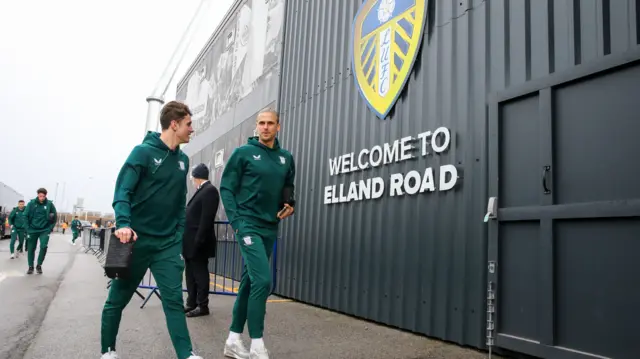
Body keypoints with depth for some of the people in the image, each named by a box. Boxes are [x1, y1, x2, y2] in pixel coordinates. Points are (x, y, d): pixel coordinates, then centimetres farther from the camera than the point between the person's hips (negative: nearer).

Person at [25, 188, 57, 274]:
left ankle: (39, 265, 3)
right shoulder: (31, 203, -6)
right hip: (32, 230, 1)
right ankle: (30, 267, 25)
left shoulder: (50, 204, -6)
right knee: (31, 249, 8)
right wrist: (28, 228, -5)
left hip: (45, 230, -1)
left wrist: (50, 228, -2)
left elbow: (55, 217, 3)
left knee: (44, 246, -16)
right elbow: (26, 216, 0)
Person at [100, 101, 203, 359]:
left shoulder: (183, 160, 9)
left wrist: (179, 236, 9)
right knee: (117, 300, 11)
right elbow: (122, 191, -17)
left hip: (167, 244, 4)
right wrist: (123, 224, -32)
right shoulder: (143, 152, -10)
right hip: (136, 239, -4)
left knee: (174, 300, -2)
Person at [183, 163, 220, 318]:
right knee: (191, 274, 14)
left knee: (200, 273, -1)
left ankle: (203, 306, 8)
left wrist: (198, 241, -22)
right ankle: (191, 303, 22)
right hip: (191, 242, 9)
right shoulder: (201, 191, 16)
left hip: (199, 243, -9)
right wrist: (186, 240, 15)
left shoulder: (209, 190, -13)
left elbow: (207, 218, -20)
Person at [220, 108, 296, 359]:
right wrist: (235, 219, -13)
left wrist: (290, 204, 1)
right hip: (247, 225, -6)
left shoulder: (286, 158, 11)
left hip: (269, 228, 6)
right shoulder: (243, 153, -3)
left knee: (249, 283, 11)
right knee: (262, 280, -16)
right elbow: (226, 187, -4)